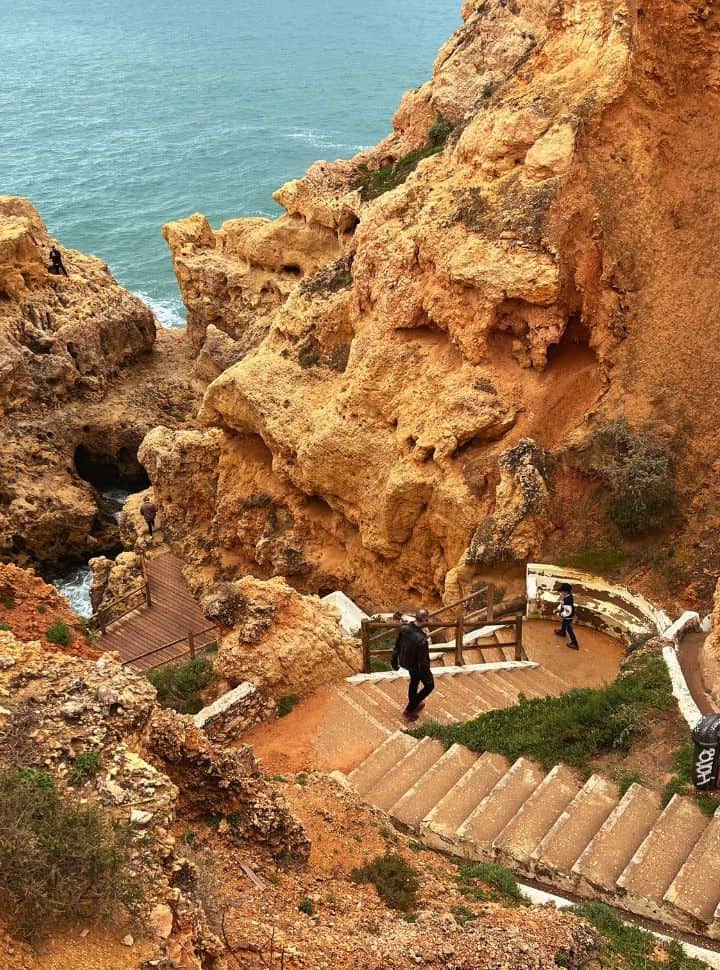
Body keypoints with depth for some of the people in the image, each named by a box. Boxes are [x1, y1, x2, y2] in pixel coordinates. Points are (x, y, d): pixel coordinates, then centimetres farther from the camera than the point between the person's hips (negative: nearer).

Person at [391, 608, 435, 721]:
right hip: (417, 666, -7)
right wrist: (428, 676, -12)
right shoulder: (422, 639, -38)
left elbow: (397, 647, -2)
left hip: (405, 662, 7)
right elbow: (423, 661, -28)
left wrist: (394, 662, 14)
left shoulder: (404, 629, -17)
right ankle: (409, 711, 22)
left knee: (414, 681, 33)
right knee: (429, 686, 19)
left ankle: (414, 704, 55)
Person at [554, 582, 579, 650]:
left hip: (568, 617, -9)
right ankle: (562, 632, 65)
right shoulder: (567, 596, -11)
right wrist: (557, 609, -2)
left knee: (569, 629, 7)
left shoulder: (568, 600, -40)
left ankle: (575, 644, 20)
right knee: (564, 624, 35)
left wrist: (560, 614, -23)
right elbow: (562, 603, 6)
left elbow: (568, 612, -36)